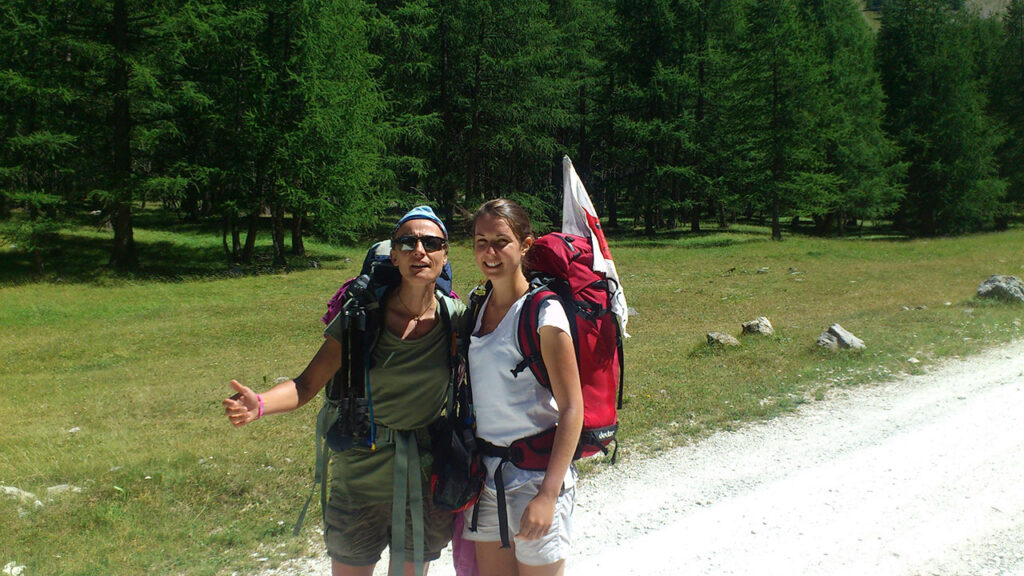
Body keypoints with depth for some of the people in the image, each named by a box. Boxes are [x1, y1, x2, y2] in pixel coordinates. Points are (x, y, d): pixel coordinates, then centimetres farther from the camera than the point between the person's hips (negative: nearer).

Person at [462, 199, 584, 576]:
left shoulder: (543, 313, -14)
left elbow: (571, 409, -16)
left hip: (535, 473, -6)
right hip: (486, 472, 6)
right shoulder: (477, 307, 6)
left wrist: (548, 494, -21)